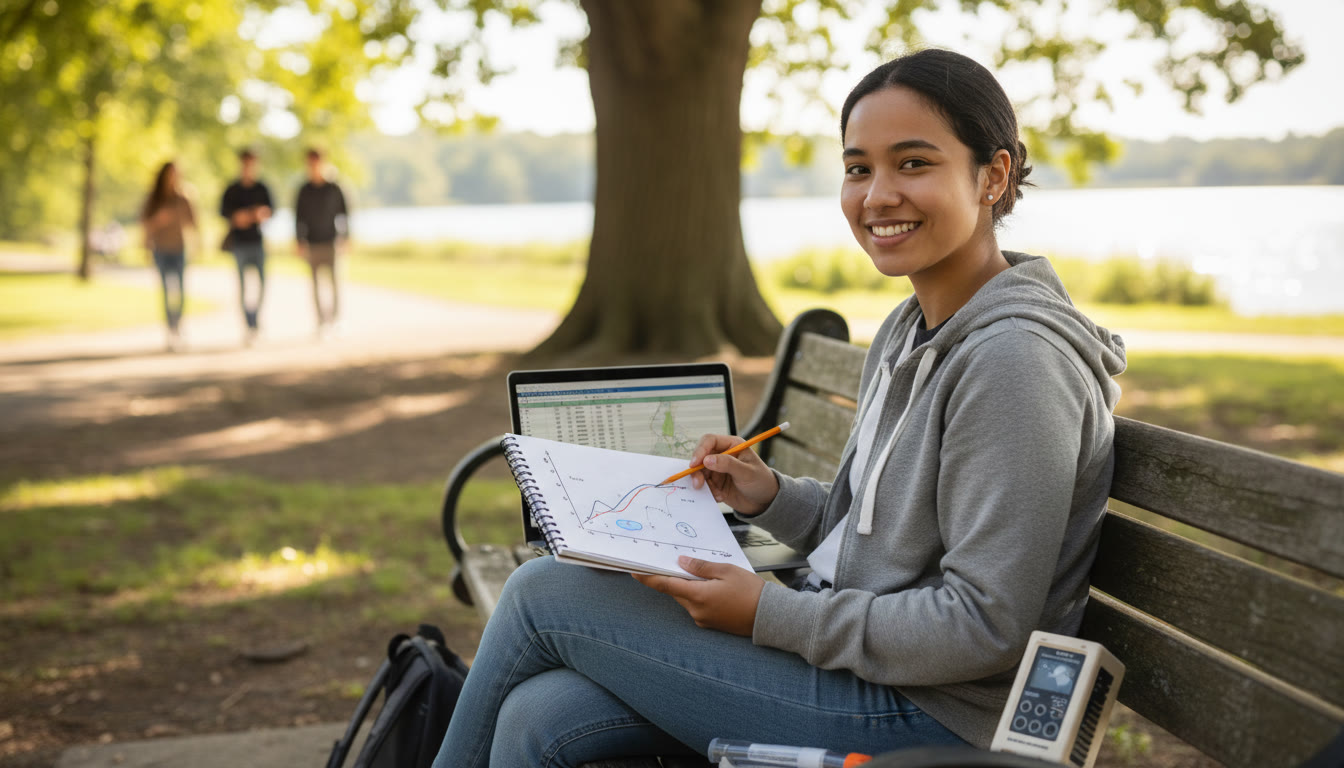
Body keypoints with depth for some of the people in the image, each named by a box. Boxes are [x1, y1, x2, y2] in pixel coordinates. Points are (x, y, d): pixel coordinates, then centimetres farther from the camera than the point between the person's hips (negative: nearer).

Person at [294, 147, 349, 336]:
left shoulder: (334, 189, 2)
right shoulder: (304, 191, 5)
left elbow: (343, 214, 5)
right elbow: (299, 217, 7)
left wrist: (344, 237, -2)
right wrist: (300, 242, 1)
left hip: (330, 242, -1)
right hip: (312, 244, 1)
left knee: (333, 280, -10)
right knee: (316, 284, 1)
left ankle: (333, 314, 8)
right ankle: (321, 320, 5)